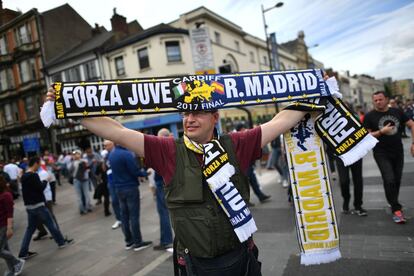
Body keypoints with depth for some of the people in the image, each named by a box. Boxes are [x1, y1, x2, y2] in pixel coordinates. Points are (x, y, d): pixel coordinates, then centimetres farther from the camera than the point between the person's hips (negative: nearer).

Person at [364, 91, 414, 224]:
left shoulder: (397, 112, 4)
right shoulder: (370, 116, -5)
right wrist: (381, 131, -19)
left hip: (398, 152, 4)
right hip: (382, 154, -4)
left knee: (397, 180, 11)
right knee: (389, 180, -13)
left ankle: (393, 203, 32)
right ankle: (396, 209, -4)